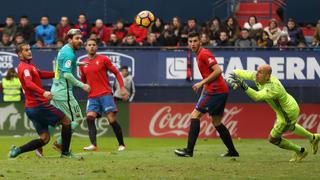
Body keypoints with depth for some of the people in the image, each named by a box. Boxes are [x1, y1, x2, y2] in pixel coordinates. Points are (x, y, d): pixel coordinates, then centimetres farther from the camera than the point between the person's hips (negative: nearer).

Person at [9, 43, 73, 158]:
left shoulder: (29, 66, 18)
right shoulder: (25, 67, -13)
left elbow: (41, 74, 33)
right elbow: (29, 83, -30)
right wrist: (43, 92, -45)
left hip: (31, 108, 10)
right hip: (39, 105, -10)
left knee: (44, 139, 10)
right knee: (66, 121, 2)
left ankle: (17, 150, 0)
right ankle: (65, 153, 3)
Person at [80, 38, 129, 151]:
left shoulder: (103, 59, 1)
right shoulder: (83, 64, 13)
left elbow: (116, 73, 4)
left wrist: (122, 88, -4)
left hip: (105, 94, -4)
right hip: (92, 96, 4)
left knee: (112, 120, -9)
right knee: (90, 117, -19)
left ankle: (121, 144, 4)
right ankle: (93, 144, -27)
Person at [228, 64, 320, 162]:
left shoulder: (272, 88, -39)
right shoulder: (256, 76, -16)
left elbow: (256, 96, -54)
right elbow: (239, 72, -14)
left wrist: (244, 86, -65)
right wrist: (234, 79, -35)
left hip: (288, 115, -9)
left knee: (273, 138, 8)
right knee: (290, 127, 38)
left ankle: (300, 151, 25)